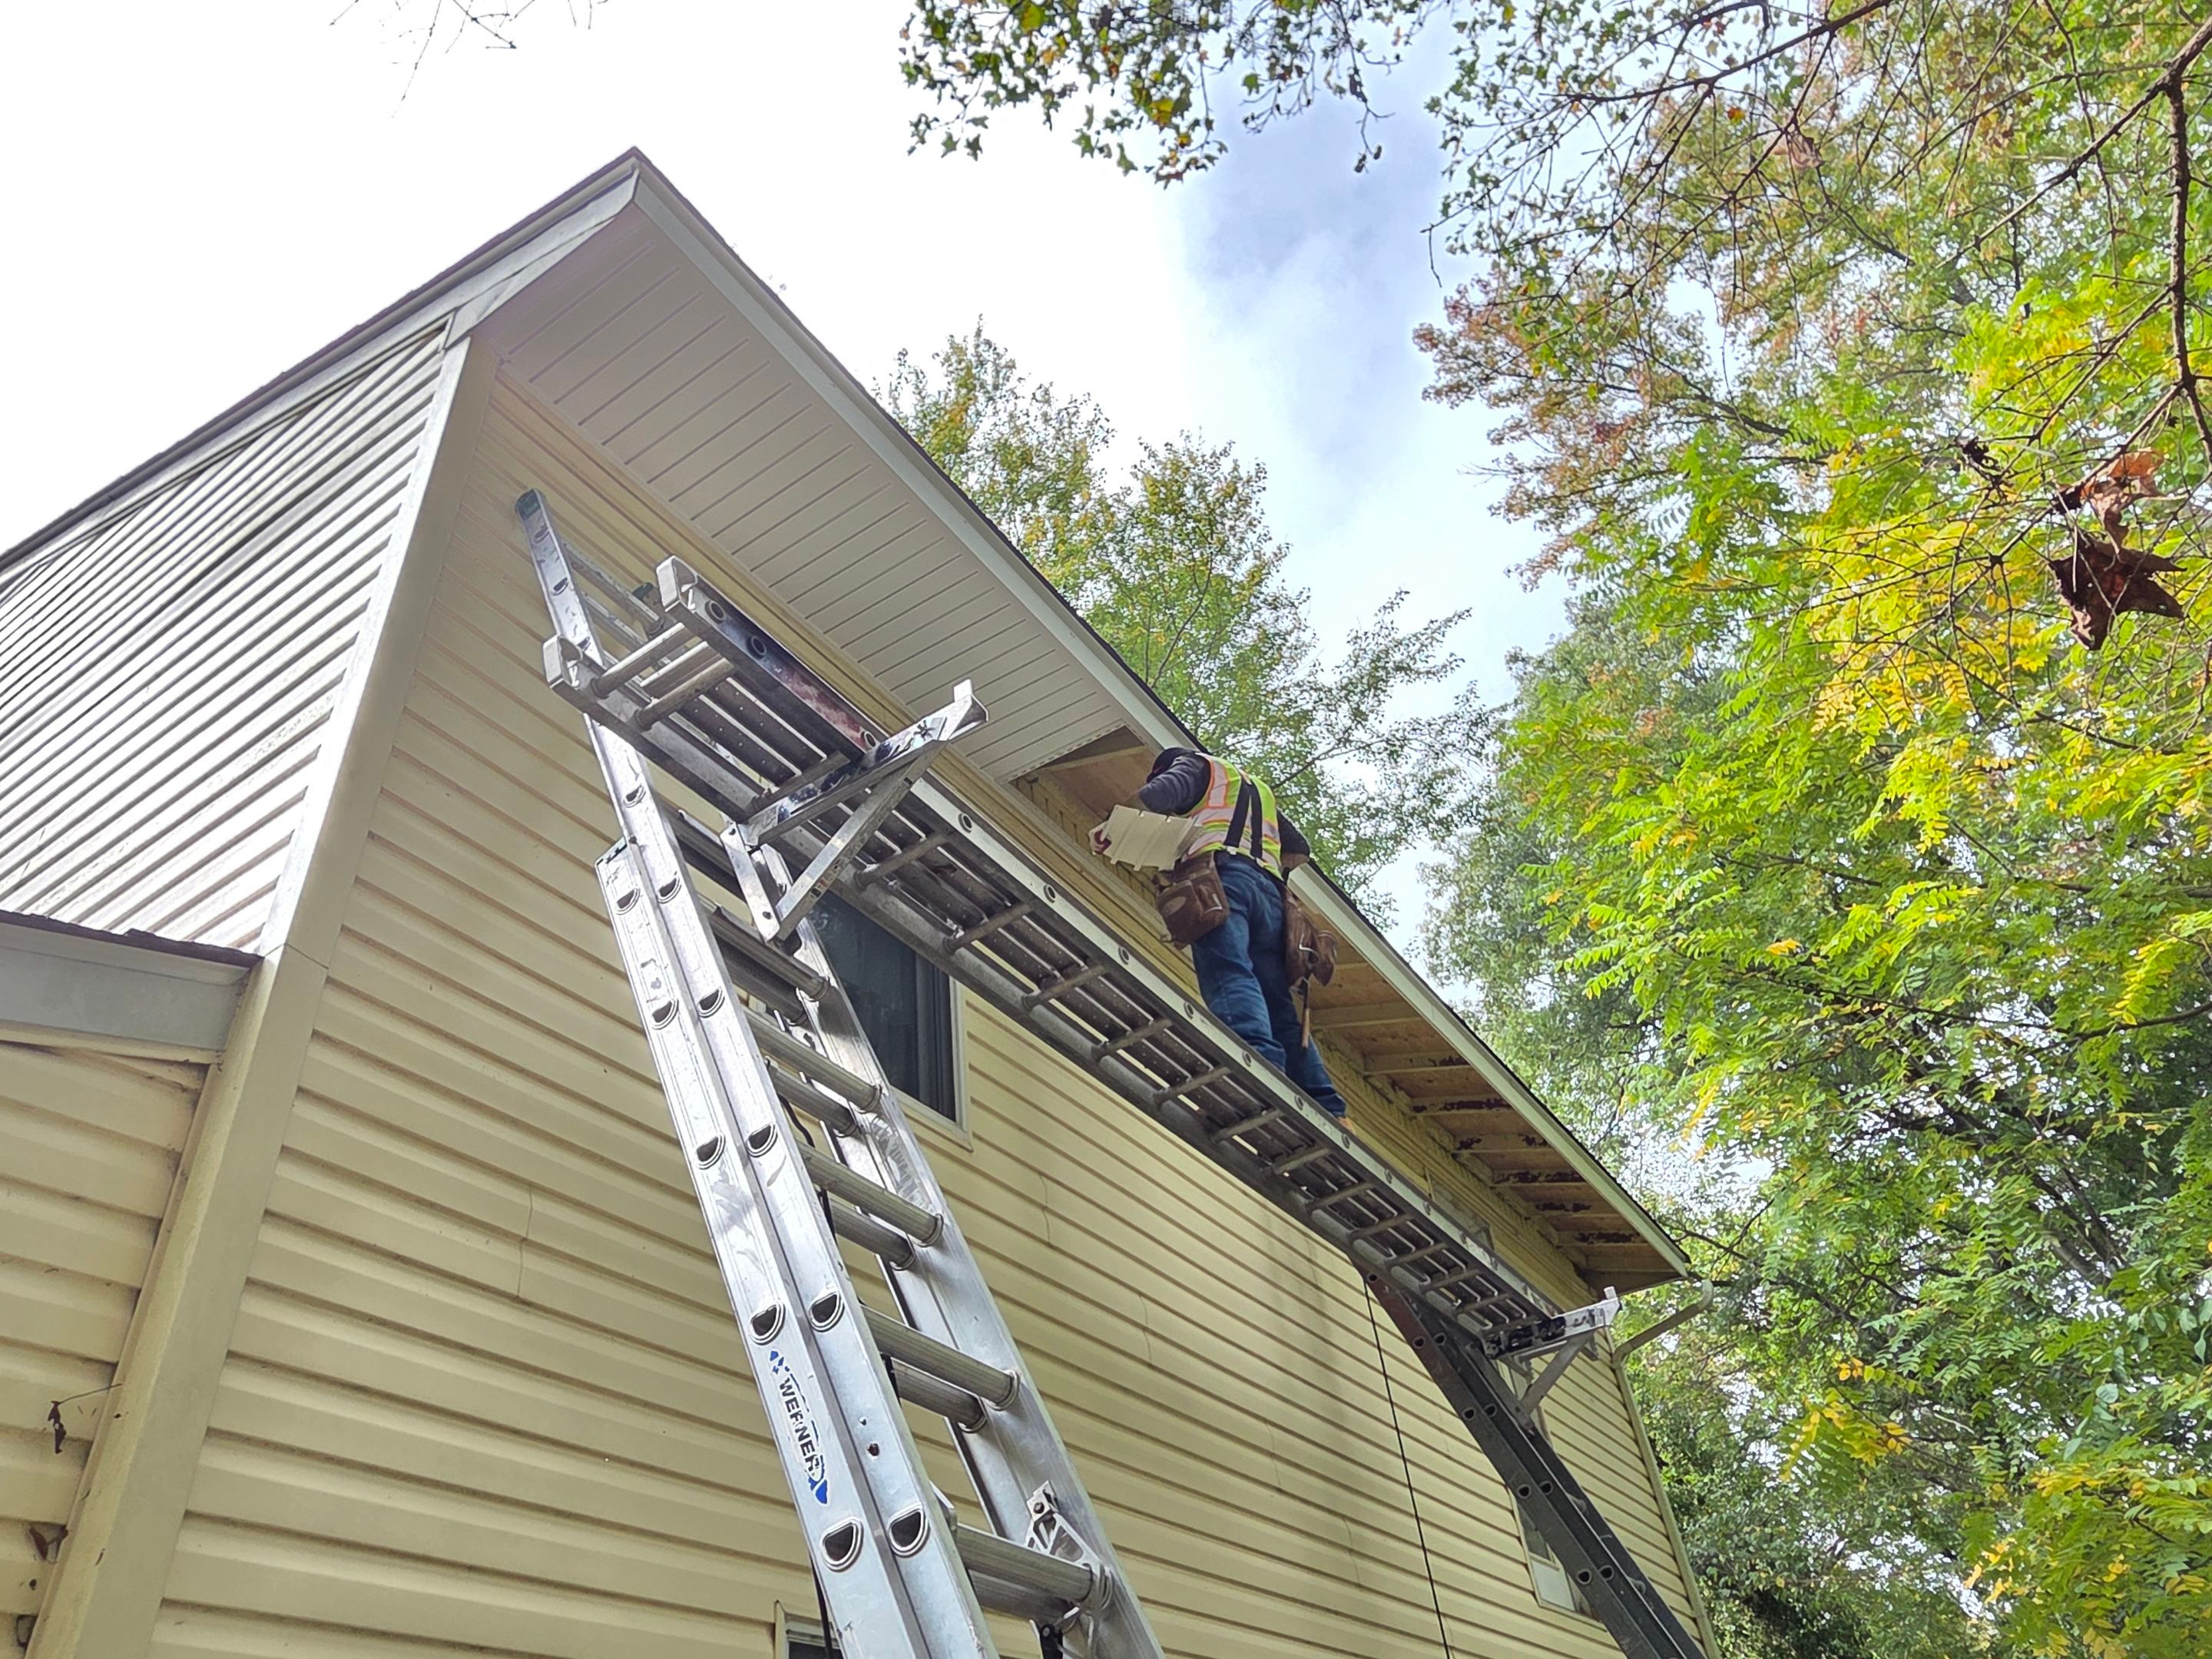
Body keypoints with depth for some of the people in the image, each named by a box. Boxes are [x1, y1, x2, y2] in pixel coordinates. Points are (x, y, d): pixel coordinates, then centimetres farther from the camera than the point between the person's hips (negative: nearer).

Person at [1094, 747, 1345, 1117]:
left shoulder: (1197, 764, 23)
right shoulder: (1259, 790, 42)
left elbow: (1158, 793, 2)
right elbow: (1299, 849, 37)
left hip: (1221, 873, -6)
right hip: (1269, 892, 6)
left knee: (1228, 976, -26)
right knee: (1280, 1007, -2)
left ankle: (1260, 1062, -52)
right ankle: (1328, 1110, -15)